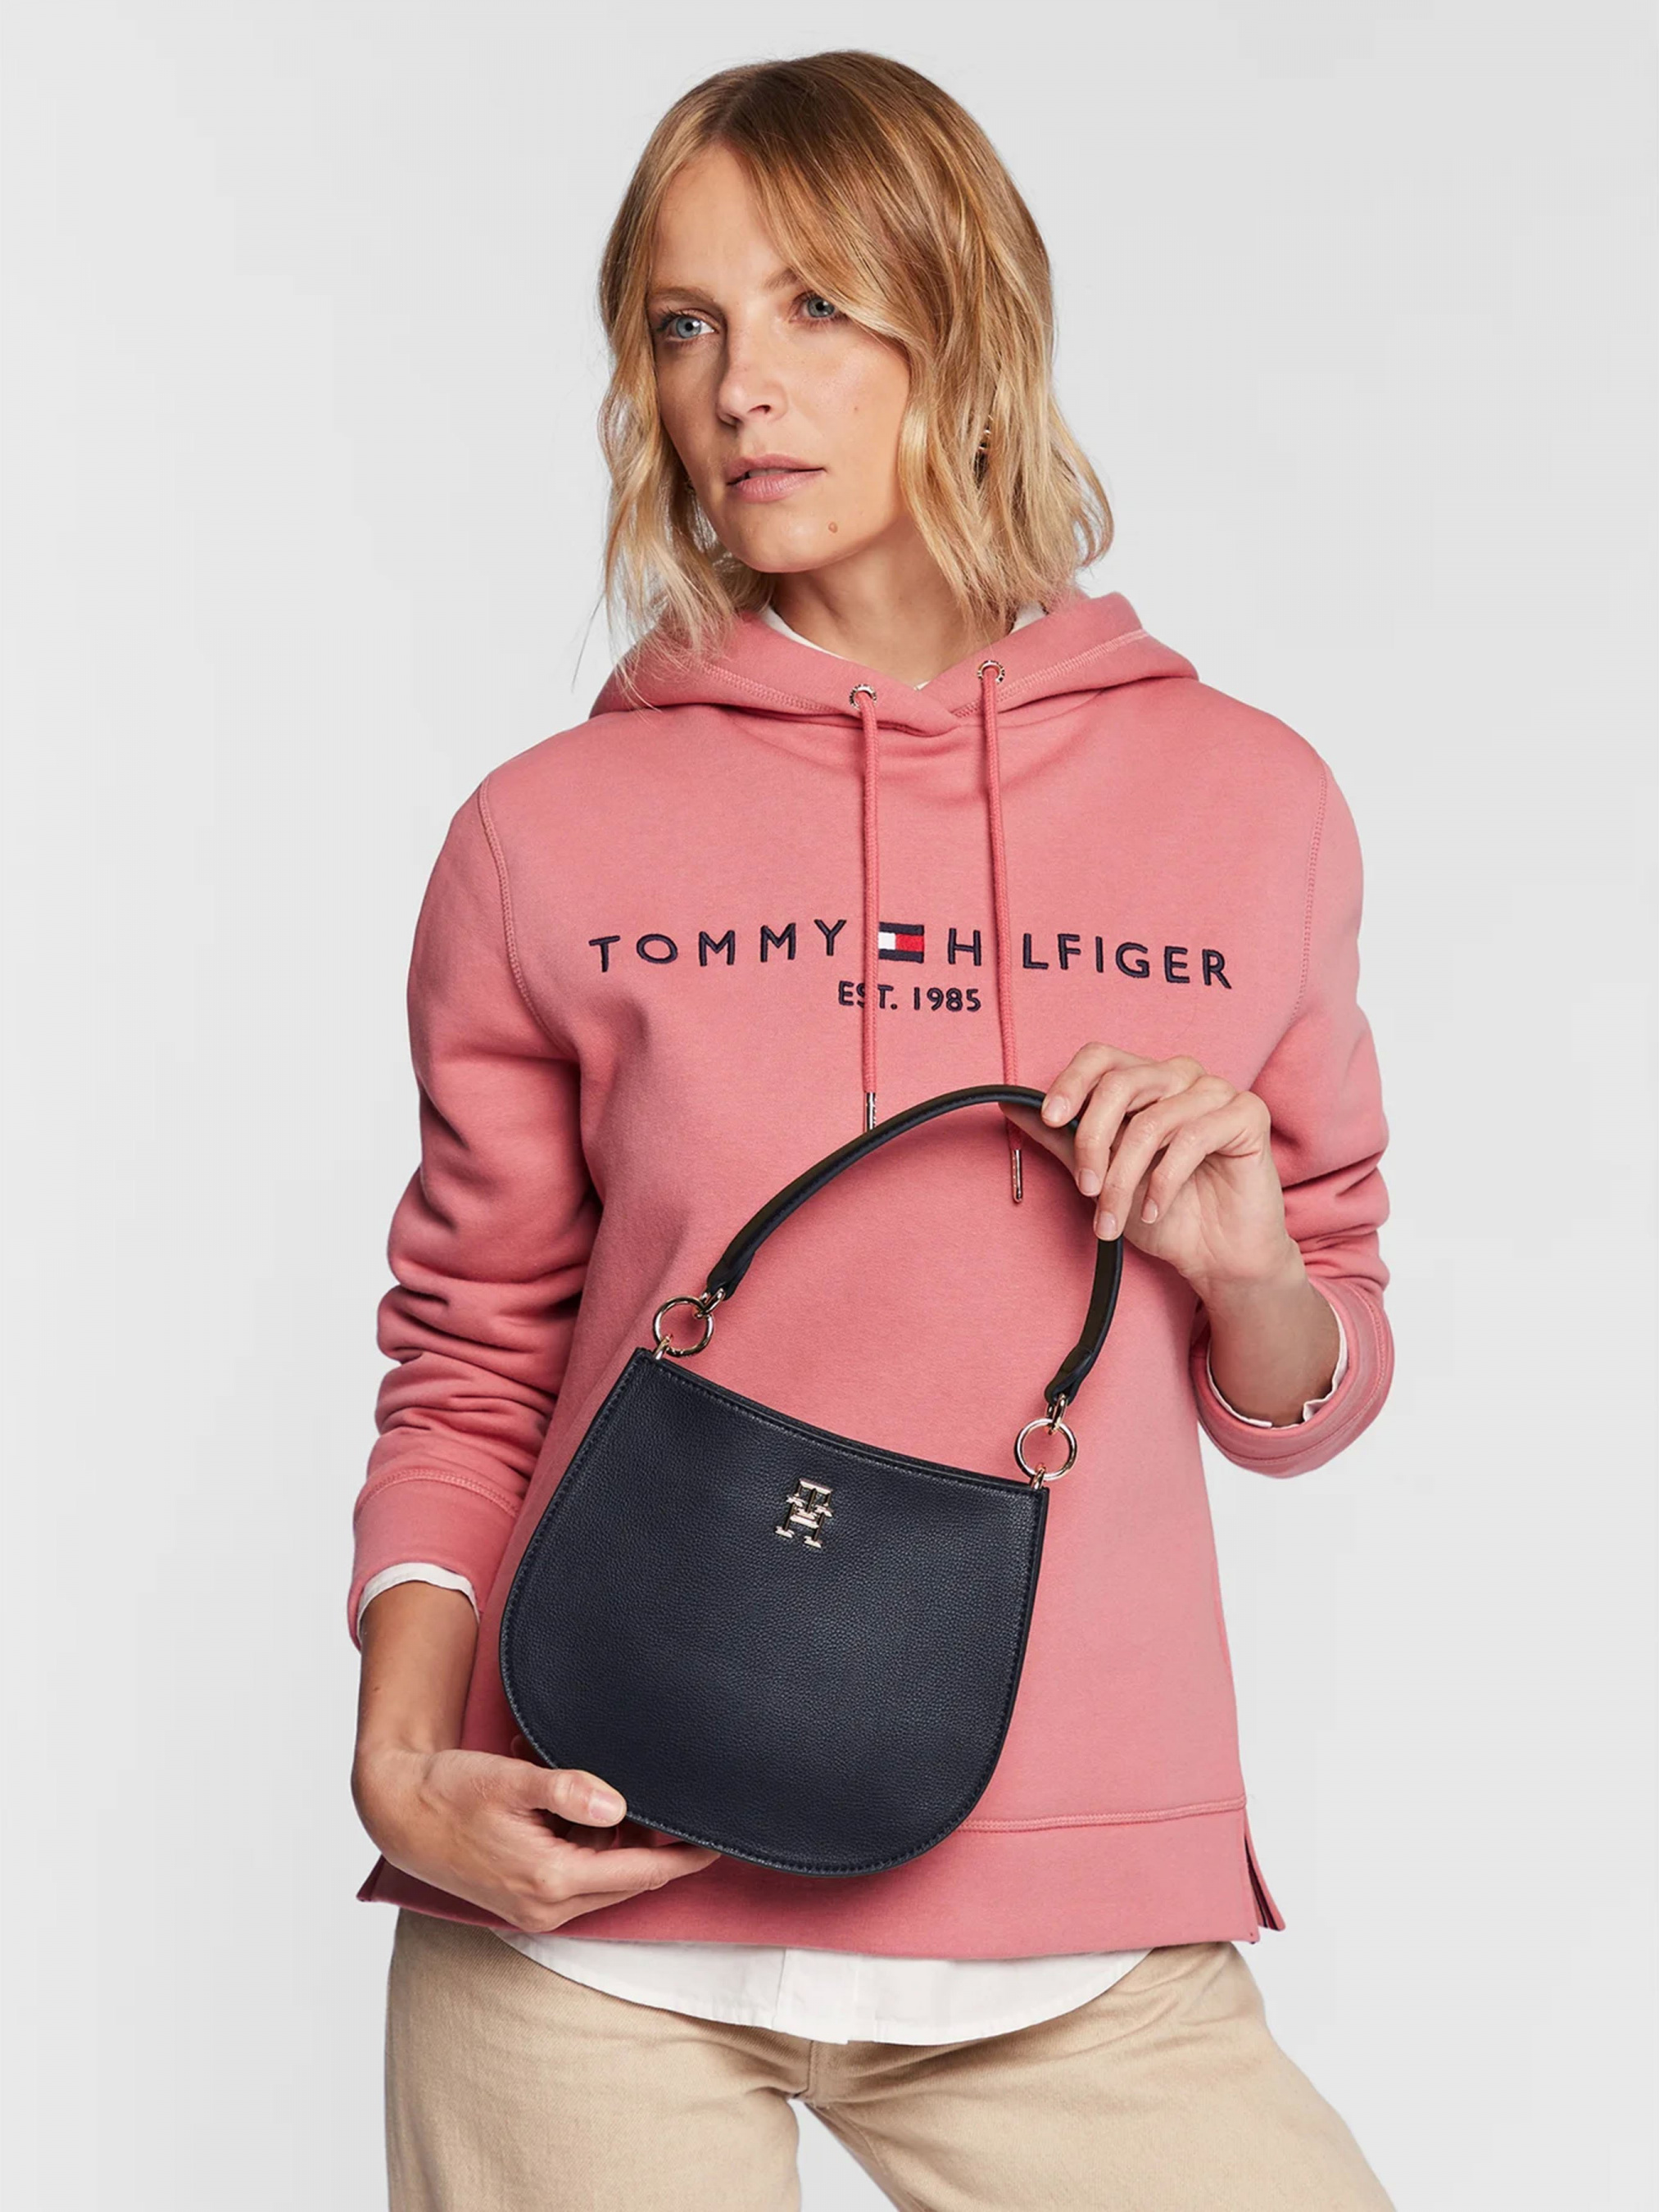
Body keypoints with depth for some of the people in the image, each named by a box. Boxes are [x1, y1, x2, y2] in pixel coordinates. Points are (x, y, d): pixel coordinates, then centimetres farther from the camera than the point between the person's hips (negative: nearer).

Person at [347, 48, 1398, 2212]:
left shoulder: (1250, 802, 5)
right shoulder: (555, 834, 1)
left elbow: (1308, 1401, 13)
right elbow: (465, 1376, 8)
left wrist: (1249, 1272, -9)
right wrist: (403, 1763, -7)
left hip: (1076, 1948, 1)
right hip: (584, 1933, -1)